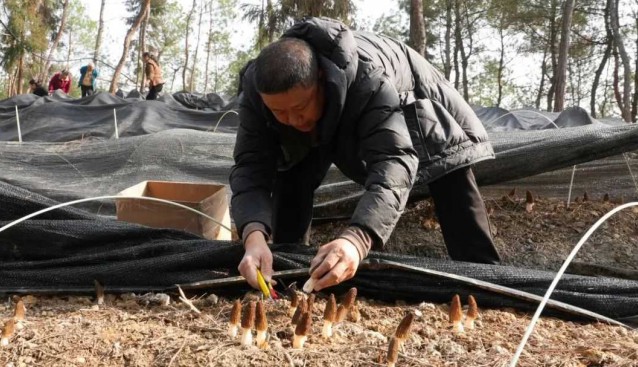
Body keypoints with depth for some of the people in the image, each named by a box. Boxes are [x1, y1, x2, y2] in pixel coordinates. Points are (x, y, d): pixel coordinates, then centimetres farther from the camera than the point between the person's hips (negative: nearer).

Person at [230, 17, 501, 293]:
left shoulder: (369, 82, -49)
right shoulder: (256, 90, -35)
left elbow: (393, 164, -57)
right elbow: (251, 168, -38)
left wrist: (356, 239, -76)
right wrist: (254, 236, -59)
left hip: (407, 105, -3)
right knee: (291, 172, -14)